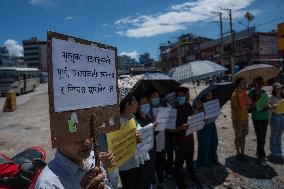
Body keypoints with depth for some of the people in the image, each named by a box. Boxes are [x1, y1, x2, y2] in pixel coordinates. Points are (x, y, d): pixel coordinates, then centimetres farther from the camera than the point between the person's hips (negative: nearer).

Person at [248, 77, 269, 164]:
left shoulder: (264, 92, 9)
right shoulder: (252, 93, -9)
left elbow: (266, 103, 19)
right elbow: (250, 106, -15)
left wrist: (267, 107, -3)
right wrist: (256, 99, -27)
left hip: (265, 118, 6)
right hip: (257, 118, -6)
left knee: (263, 136, 13)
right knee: (260, 137, -4)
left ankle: (259, 151, 30)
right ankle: (261, 156, 7)